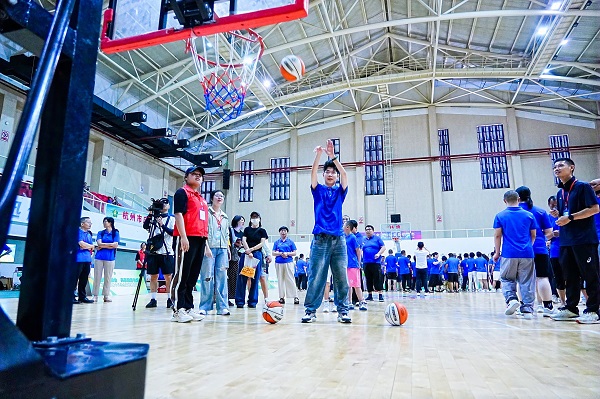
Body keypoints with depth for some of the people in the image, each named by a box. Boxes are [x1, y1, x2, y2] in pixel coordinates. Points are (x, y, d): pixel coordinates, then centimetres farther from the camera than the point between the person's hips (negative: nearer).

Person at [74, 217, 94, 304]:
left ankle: (82, 296, 16)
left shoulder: (89, 234, 18)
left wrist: (87, 246, -6)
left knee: (84, 279, 10)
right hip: (78, 258, -7)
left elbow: (92, 247, 14)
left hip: (87, 259, 7)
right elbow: (81, 244, -15)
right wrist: (90, 246, 1)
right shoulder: (78, 231, -5)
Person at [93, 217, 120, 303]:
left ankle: (106, 295, 8)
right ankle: (95, 295, 7)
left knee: (108, 277, 1)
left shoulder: (115, 233, 6)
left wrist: (103, 246, -5)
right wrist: (110, 244, -5)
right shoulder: (100, 233, 11)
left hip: (110, 258, -1)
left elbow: (115, 245, -6)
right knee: (97, 276, 1)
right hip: (99, 257, 2)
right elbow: (99, 244, -2)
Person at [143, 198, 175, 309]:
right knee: (153, 276, 5)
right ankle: (153, 299, 11)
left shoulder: (172, 218, 6)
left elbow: (173, 232, -6)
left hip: (167, 252, -3)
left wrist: (163, 225, -19)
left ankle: (170, 299, 3)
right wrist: (150, 214, -9)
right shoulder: (153, 217, 15)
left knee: (168, 276, -2)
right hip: (153, 251, 3)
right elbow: (145, 226, 0)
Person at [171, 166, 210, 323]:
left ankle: (188, 308, 16)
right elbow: (178, 214, -10)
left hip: (200, 240, 8)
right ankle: (178, 310, -2)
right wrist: (183, 236, -20)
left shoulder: (202, 199, 25)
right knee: (181, 274, -6)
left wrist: (206, 243, 21)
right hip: (186, 239, -8)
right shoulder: (182, 192, 1)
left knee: (193, 276, 10)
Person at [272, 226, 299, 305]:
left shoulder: (290, 242, 9)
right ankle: (282, 297, 9)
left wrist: (287, 253, -11)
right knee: (280, 280, 4)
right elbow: (273, 253, 7)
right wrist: (281, 253, -9)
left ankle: (295, 297, -7)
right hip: (278, 263, 2)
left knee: (290, 280, -8)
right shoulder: (276, 242, 14)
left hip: (288, 263, -2)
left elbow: (294, 253, 6)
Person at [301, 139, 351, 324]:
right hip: (320, 239, -1)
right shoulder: (318, 190, 12)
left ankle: (342, 311, 9)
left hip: (338, 239, 1)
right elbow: (313, 173, -4)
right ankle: (311, 310, 4)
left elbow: (344, 174, -3)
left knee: (341, 277, 1)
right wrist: (318, 155, -17)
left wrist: (333, 156, -13)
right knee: (316, 277, -3)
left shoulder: (340, 191, 13)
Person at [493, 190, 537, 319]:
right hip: (527, 254, 2)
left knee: (507, 279, 12)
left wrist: (497, 252, 8)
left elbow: (497, 235, -1)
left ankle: (511, 299, -10)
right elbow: (533, 235, 12)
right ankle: (527, 308, 7)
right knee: (527, 282, 7)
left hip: (509, 254, -2)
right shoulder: (529, 215, 7)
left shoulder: (500, 216, 1)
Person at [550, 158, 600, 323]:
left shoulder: (582, 186, -4)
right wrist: (558, 215, 1)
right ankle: (570, 308, 18)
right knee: (570, 276, 11)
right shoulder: (560, 193, 16)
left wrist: (570, 217, -19)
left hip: (585, 239, -7)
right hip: (566, 241, 7)